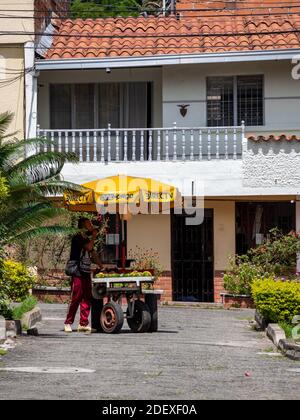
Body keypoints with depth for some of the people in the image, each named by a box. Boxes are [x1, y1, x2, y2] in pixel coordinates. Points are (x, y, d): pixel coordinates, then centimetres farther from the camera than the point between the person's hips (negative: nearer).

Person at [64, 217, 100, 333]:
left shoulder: (87, 239, 19)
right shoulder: (77, 238, -7)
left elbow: (92, 253, 23)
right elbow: (89, 248, -20)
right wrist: (94, 237, -6)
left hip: (86, 273, 8)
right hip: (78, 273, -8)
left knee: (87, 299, 3)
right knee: (76, 298, -8)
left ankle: (83, 324, 5)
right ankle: (68, 323, 0)